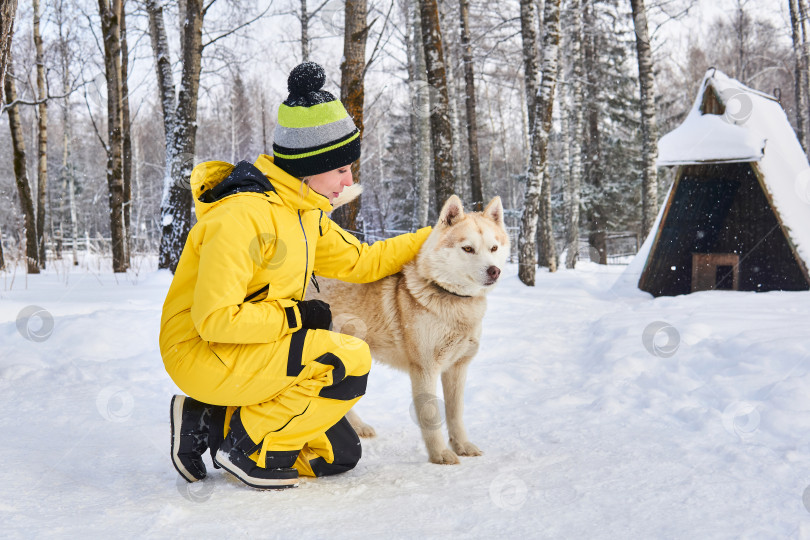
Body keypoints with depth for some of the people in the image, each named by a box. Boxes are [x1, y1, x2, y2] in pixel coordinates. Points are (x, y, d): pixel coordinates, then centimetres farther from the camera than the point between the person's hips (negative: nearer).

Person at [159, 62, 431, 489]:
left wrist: (433, 239, 12)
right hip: (203, 353, -9)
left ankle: (213, 422, 11)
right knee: (349, 360, -24)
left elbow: (360, 261, 16)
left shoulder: (303, 212, 8)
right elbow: (214, 319, -27)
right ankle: (250, 446, -10)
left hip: (252, 352, 9)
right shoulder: (242, 214, -23)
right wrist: (293, 315, -19)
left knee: (339, 454, 8)